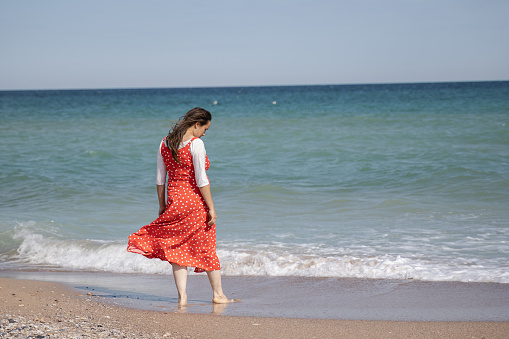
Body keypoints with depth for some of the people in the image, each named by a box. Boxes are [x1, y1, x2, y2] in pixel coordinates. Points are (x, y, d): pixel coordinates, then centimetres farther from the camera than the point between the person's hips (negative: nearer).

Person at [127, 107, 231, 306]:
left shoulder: (165, 143, 5)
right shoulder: (196, 144, -14)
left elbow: (160, 179, 8)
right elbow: (201, 180, -17)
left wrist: (162, 205, 15)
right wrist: (211, 207, -12)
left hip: (174, 200, 5)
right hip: (196, 200, -5)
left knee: (178, 248, 9)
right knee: (207, 247, 8)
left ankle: (182, 296, 4)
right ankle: (218, 294, 18)